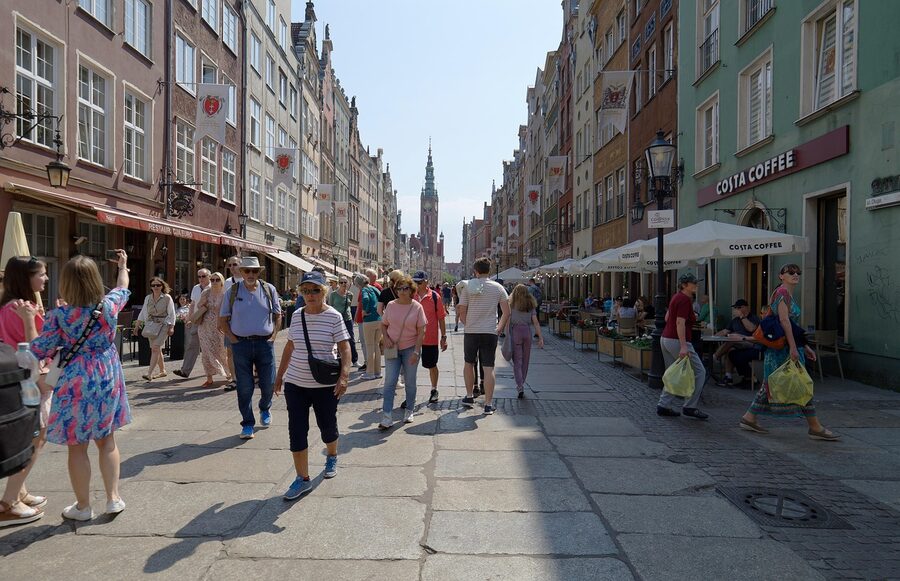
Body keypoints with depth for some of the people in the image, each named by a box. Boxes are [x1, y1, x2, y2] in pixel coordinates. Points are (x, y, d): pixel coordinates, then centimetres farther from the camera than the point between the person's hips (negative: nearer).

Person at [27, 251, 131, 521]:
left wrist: (29, 322, 1)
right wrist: (123, 266, 34)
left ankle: (83, 506, 21)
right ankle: (113, 498, 21)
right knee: (107, 441, 17)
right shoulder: (110, 305, -6)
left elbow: (39, 352, -8)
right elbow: (123, 288, 17)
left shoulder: (59, 315, -15)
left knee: (77, 447, 9)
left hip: (76, 385, -3)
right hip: (107, 380, 3)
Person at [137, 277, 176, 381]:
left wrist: (171, 327, -9)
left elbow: (171, 313, -4)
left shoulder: (167, 298, -4)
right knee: (157, 349, 10)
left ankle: (149, 373, -18)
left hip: (163, 325, -5)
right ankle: (162, 371, 23)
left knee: (155, 348, -15)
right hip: (151, 325, 5)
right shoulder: (148, 298, 9)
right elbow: (143, 313, 15)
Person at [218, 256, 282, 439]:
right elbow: (223, 319, 7)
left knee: (268, 382, 6)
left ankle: (265, 409, 37)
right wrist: (233, 339, -3)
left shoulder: (268, 289, 5)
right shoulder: (232, 291, 3)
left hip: (265, 342, 1)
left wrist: (273, 336, 0)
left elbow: (277, 314, 10)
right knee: (244, 386, 2)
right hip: (241, 343, -1)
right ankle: (247, 424, 13)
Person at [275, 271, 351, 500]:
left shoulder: (334, 317, -10)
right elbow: (289, 347, 13)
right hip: (295, 383, 3)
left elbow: (344, 348, -11)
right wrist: (280, 374, 15)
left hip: (324, 385, -3)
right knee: (296, 431, 0)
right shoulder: (297, 316, 4)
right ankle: (303, 478, 11)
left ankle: (332, 457, 43)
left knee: (327, 426, 13)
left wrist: (344, 376, -22)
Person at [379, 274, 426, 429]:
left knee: (410, 382, 10)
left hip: (410, 348, -1)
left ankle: (410, 411, 27)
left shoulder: (417, 307, -6)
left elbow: (421, 331, -7)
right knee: (389, 382, -3)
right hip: (392, 348, 1)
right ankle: (387, 417, -1)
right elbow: (383, 325, 11)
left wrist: (416, 351, -12)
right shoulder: (391, 305, -1)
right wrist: (386, 338, -7)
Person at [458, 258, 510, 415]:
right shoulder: (498, 288, 0)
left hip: (471, 332, 0)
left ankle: (469, 397, 26)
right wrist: (499, 328, 12)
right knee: (488, 368, 2)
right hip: (490, 332, 0)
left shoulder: (468, 287, -3)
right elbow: (506, 312, -1)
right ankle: (488, 404, 2)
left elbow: (462, 313, -1)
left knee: (469, 363, 19)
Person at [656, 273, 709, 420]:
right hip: (677, 341, -10)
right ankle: (690, 407, 2)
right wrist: (683, 347, -28)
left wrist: (690, 316, 24)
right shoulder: (685, 299, -14)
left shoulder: (676, 297, 14)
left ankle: (663, 406, 14)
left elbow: (667, 318, 22)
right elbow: (680, 323, -23)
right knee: (699, 372, -1)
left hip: (665, 339, 10)